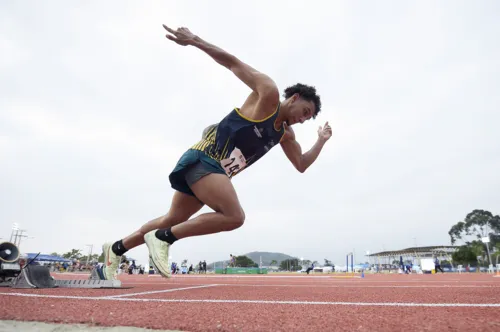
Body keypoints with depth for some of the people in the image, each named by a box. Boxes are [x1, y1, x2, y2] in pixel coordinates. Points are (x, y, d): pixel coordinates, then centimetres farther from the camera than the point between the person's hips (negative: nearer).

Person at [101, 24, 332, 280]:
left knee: (173, 220, 14)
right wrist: (195, 40, -11)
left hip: (216, 170, 9)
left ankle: (116, 249, 30)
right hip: (203, 160, -9)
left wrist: (321, 141, 15)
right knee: (234, 217, -22)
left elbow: (301, 165, 24)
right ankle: (162, 238, -12)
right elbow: (233, 63, -5)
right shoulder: (269, 93, -5)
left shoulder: (285, 134, 18)